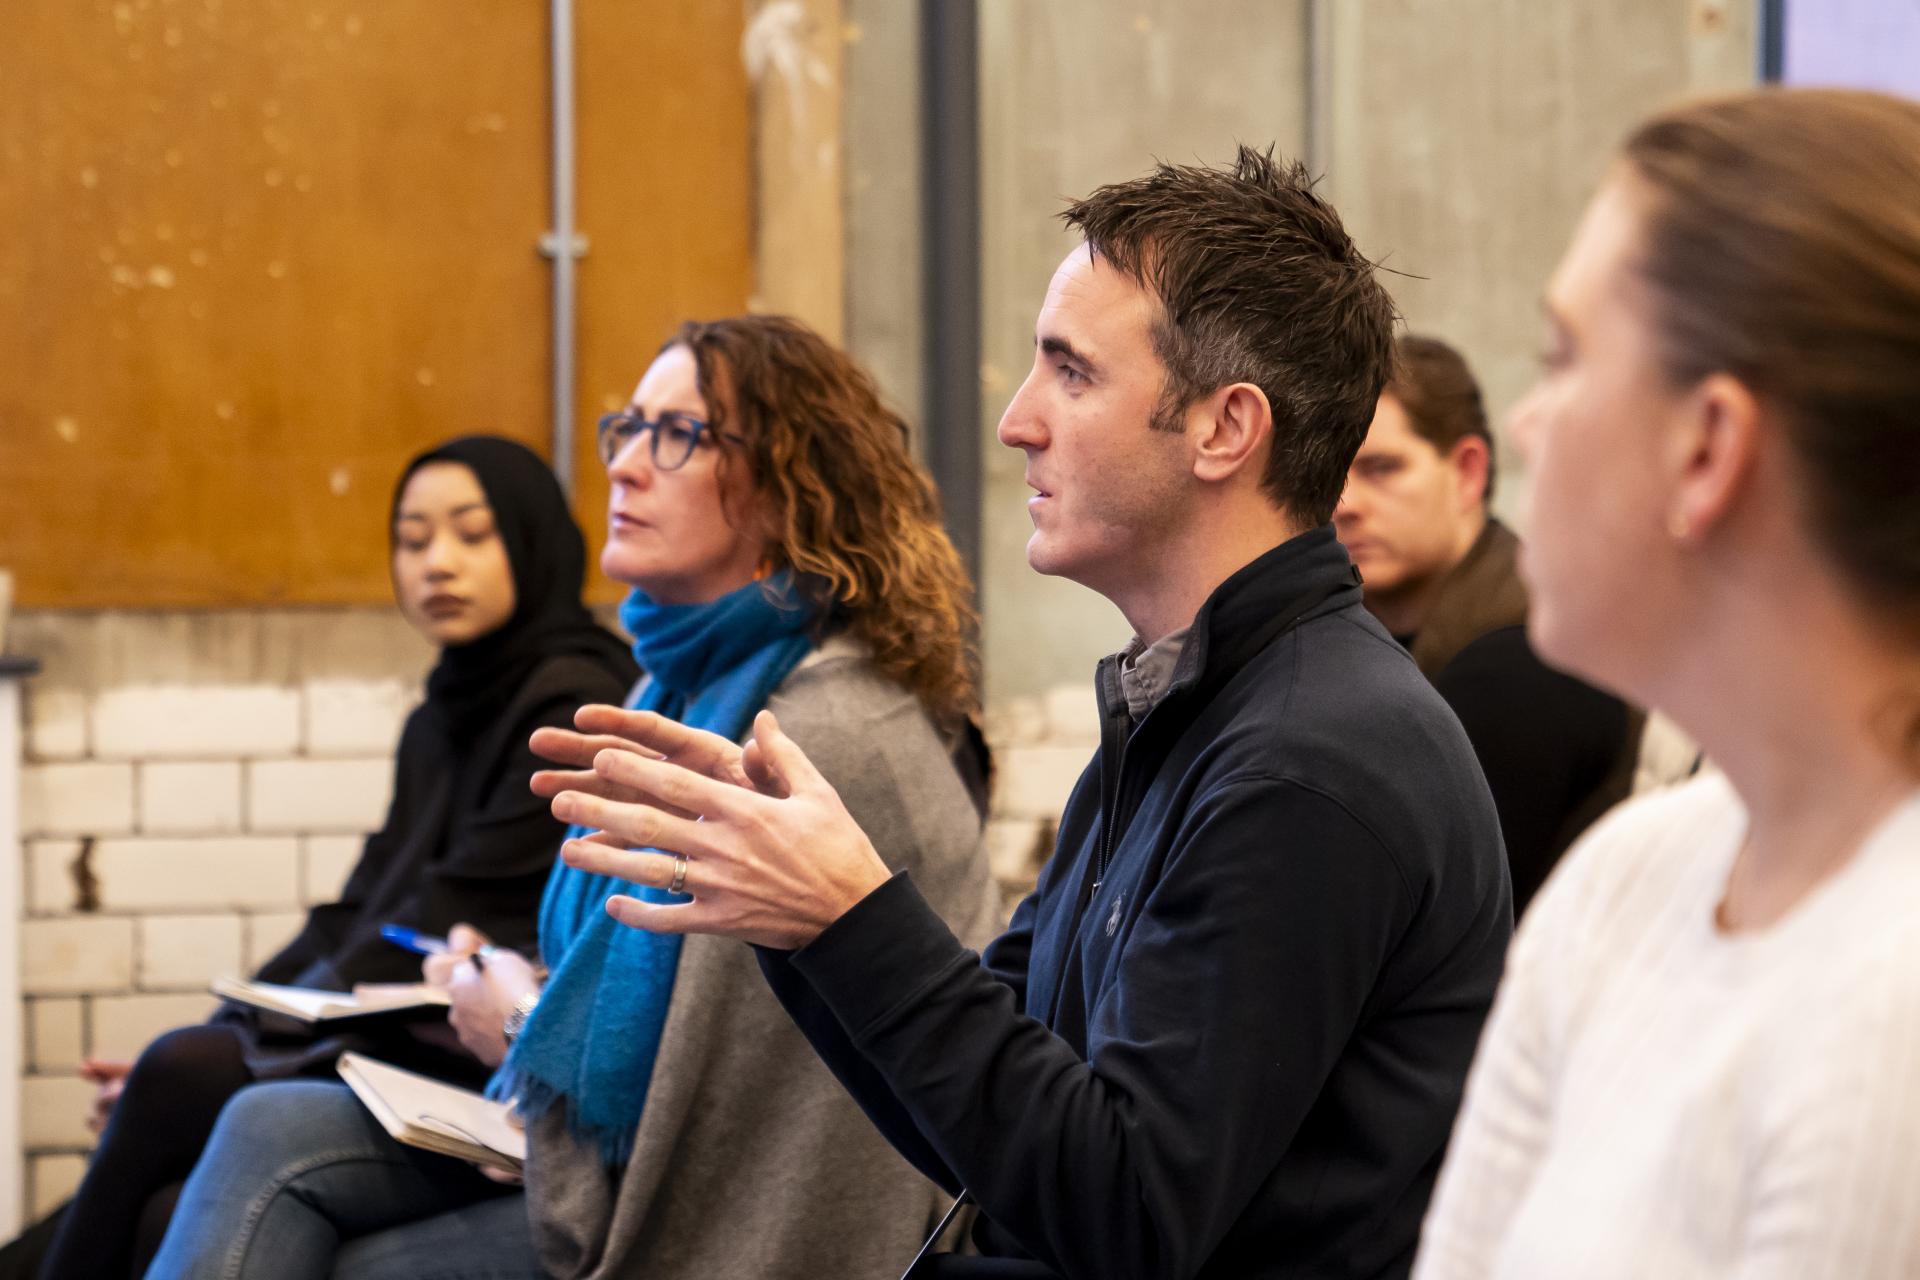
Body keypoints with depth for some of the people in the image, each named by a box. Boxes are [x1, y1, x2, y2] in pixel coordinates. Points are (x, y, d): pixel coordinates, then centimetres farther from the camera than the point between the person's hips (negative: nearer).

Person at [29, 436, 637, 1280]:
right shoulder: (439, 721, 21)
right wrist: (220, 1031, 1)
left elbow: (445, 930, -12)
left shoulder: (580, 703, -7)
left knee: (182, 1076, -23)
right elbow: (359, 915, 15)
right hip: (414, 1041, 7)